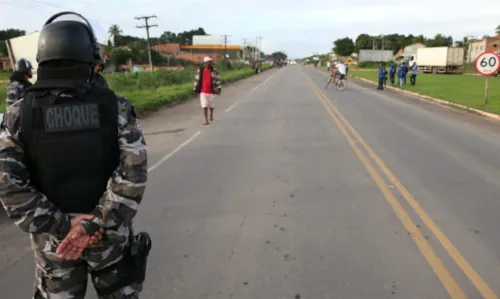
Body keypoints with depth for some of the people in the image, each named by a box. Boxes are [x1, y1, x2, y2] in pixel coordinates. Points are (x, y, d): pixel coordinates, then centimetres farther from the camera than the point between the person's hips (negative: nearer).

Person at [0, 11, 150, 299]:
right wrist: (95, 224, -19)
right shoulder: (117, 107, -13)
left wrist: (60, 225, -12)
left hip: (53, 238, 1)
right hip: (110, 232, 0)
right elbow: (134, 172, -21)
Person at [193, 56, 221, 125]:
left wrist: (219, 88, -7)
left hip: (211, 91, 0)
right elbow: (197, 80, 6)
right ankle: (206, 121, -1)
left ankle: (211, 113, 45)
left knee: (211, 105, 11)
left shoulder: (214, 71, -2)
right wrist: (195, 89, 6)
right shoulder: (200, 70, 1)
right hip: (203, 91, 0)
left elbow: (217, 80, 1)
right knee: (204, 106, -6)